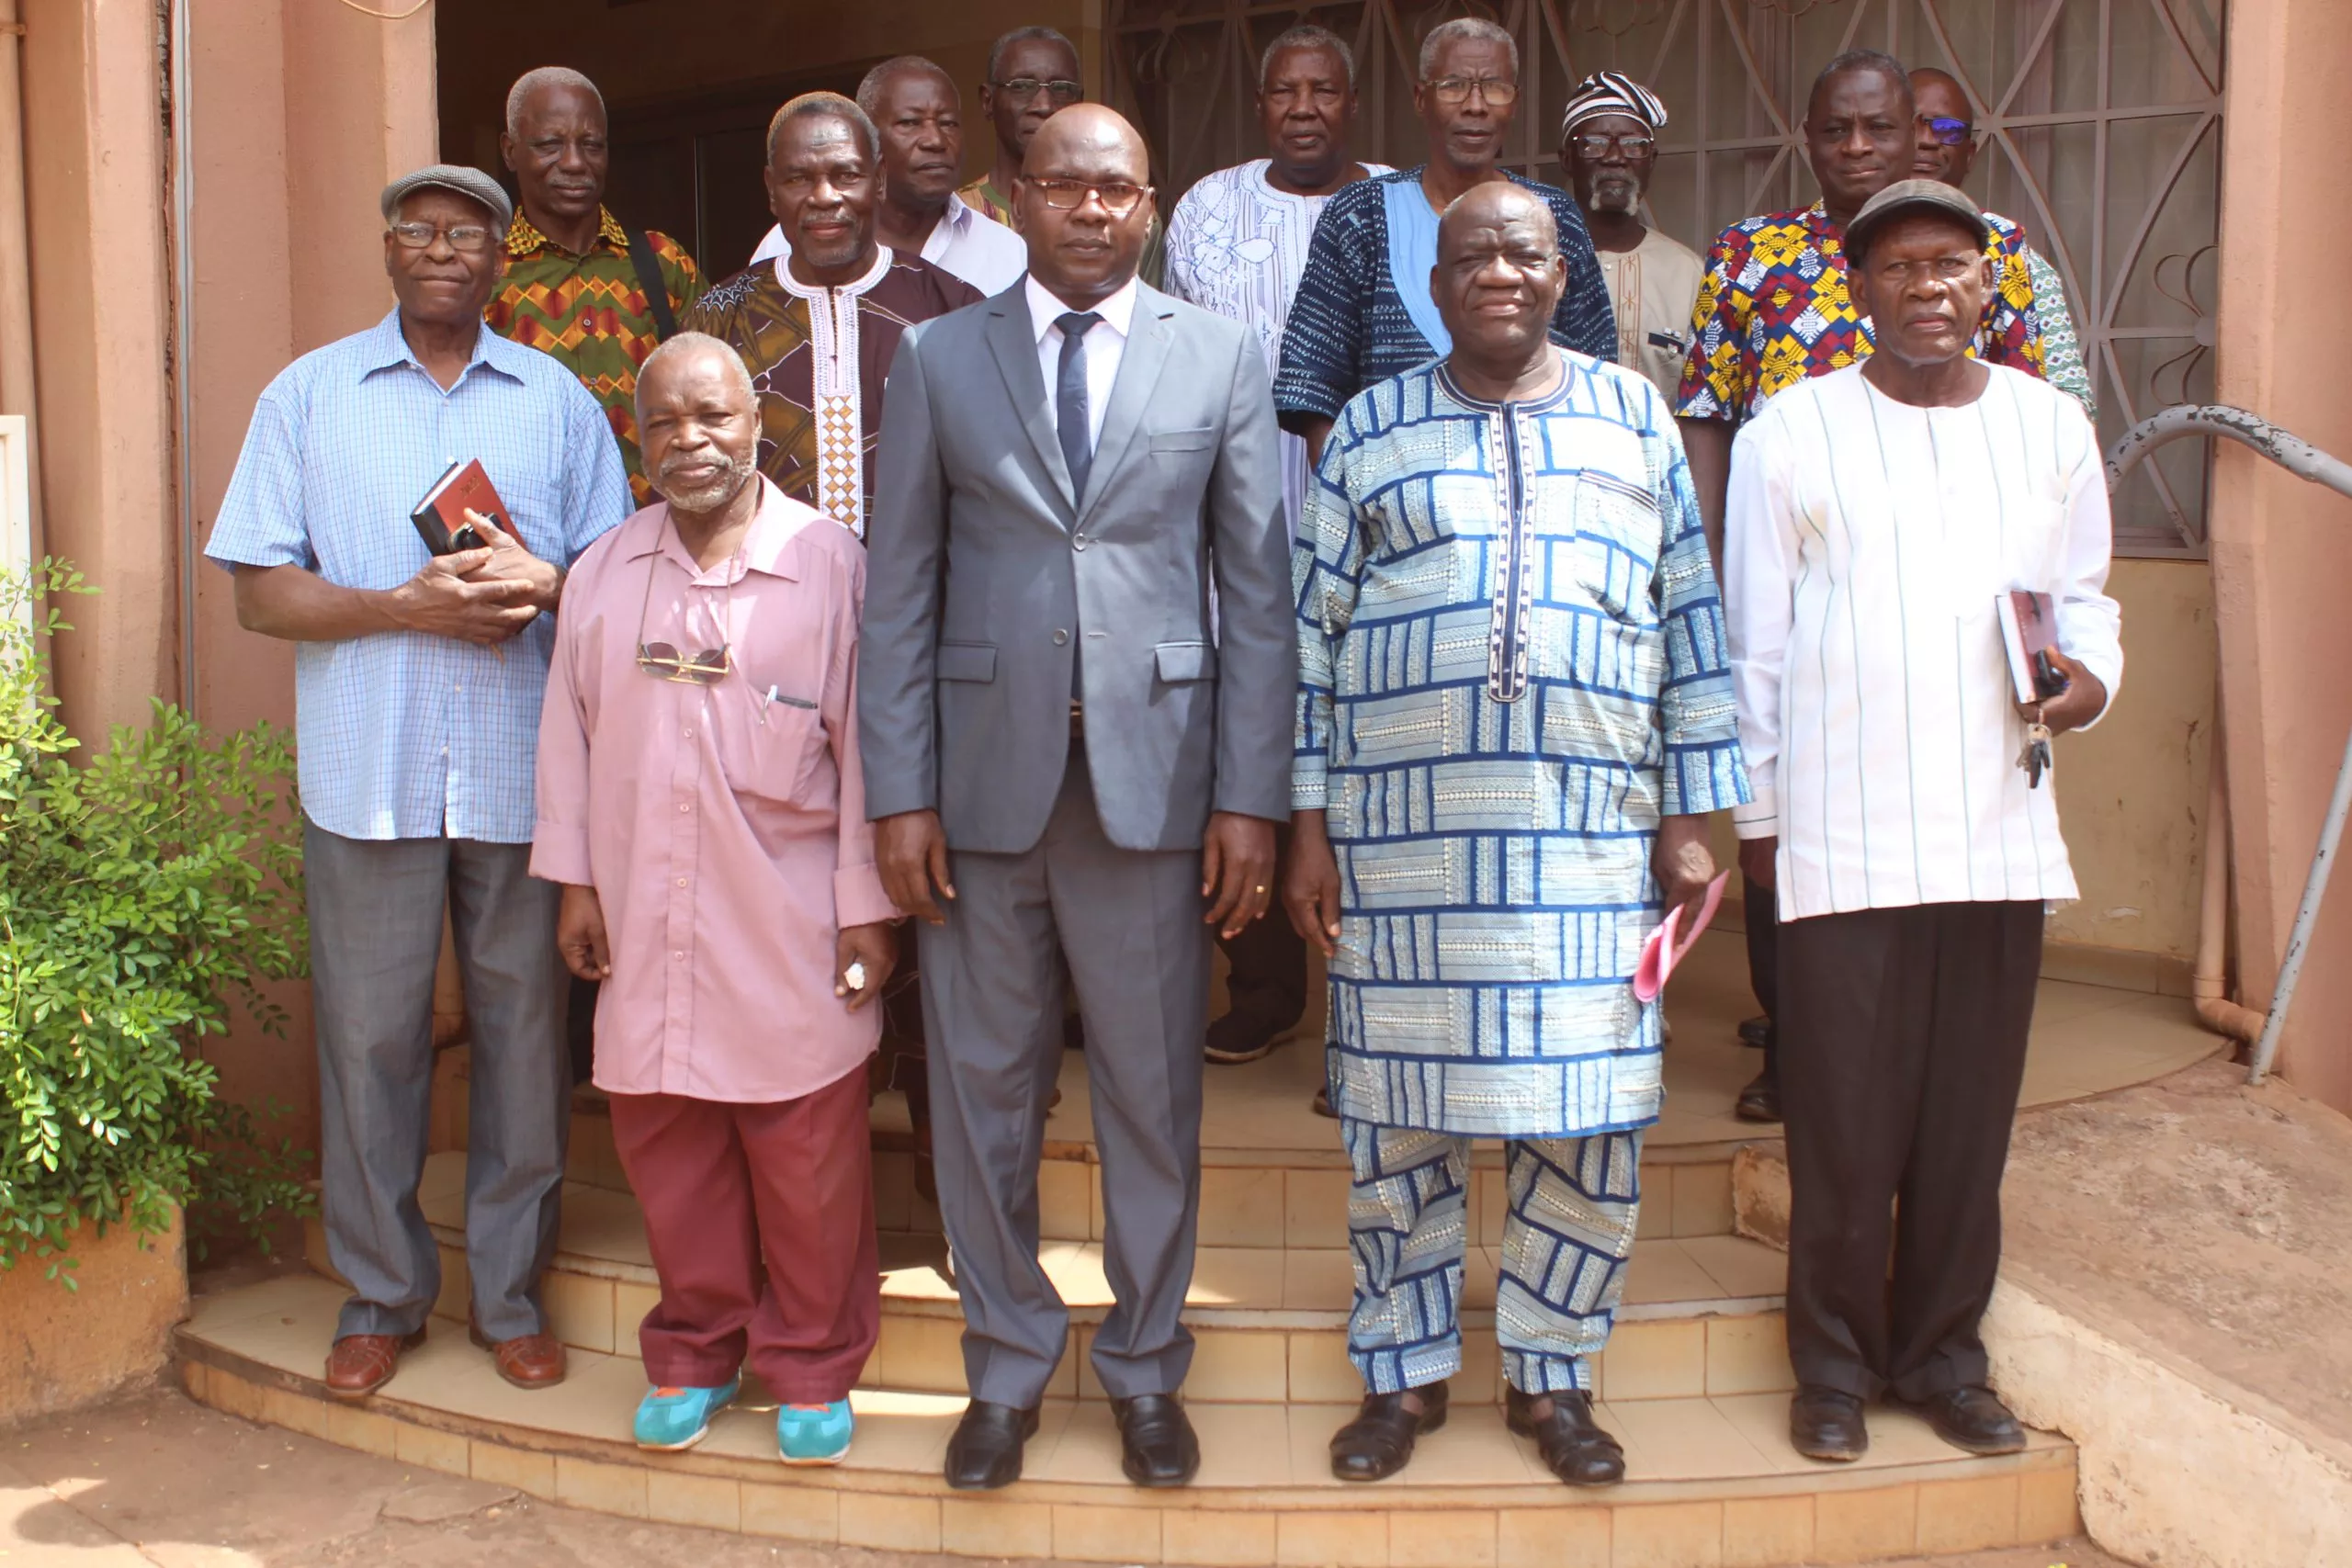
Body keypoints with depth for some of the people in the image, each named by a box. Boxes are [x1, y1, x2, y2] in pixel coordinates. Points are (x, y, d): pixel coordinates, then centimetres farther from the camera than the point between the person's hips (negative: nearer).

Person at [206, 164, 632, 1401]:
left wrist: (546, 584, -12)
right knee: (368, 1035, 4)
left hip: (522, 772, 1)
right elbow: (260, 593, 2)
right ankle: (380, 1296, 21)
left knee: (525, 1029, 5)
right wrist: (407, 606, -13)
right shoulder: (308, 395, 8)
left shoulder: (559, 402, 10)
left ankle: (510, 1294, 19)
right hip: (366, 773, 0)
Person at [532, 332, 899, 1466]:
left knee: (808, 1158, 5)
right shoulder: (602, 575, 8)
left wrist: (867, 908, -5)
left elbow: (865, 745, -4)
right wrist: (574, 882, 10)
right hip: (648, 926, 4)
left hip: (789, 934, -4)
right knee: (666, 1147, 12)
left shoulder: (828, 565, -5)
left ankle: (812, 1368, 23)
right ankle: (695, 1352, 31)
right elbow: (570, 735, 13)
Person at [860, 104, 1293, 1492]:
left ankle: (1146, 1367, 27)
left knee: (1156, 1094, 8)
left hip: (1153, 780, 0)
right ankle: (1009, 1364, 28)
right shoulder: (939, 358, 7)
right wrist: (900, 792, -3)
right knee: (985, 1089, 10)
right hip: (984, 781, 1)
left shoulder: (1223, 358, 5)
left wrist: (1251, 794, -4)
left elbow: (1261, 590, 2)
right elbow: (901, 588, 4)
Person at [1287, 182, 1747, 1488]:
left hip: (1593, 831, 1)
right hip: (1402, 829, 0)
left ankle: (1553, 1376, 23)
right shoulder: (1370, 431, 8)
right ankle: (1408, 1371, 24)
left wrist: (1691, 819, 4)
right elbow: (1315, 631, 7)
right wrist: (1309, 825, 2)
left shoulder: (1635, 417, 10)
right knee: (1398, 1114, 6)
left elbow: (1690, 620, 9)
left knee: (1593, 1120, 4)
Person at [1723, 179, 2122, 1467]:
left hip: (2000, 829, 3)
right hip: (1841, 837, -3)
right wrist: (1755, 813, 4)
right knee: (1843, 1118, 2)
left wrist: (2089, 671, -5)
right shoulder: (1791, 434, 1)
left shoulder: (2051, 426, 10)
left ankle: (1940, 1351, 26)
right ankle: (1836, 1362, 20)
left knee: (1970, 1113, 9)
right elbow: (1752, 641, 3)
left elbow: (2085, 595, 18)